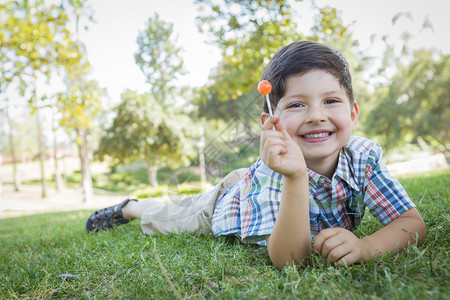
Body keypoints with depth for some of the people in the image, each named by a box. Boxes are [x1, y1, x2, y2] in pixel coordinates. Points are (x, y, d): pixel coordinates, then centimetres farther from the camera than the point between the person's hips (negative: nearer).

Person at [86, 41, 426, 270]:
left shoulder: (365, 155, -32)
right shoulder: (272, 173, -43)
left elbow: (414, 223, -31)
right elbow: (288, 259, -47)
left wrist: (363, 246, -52)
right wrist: (296, 177, -62)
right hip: (227, 198, -2)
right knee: (162, 216, 22)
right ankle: (126, 208, 50)